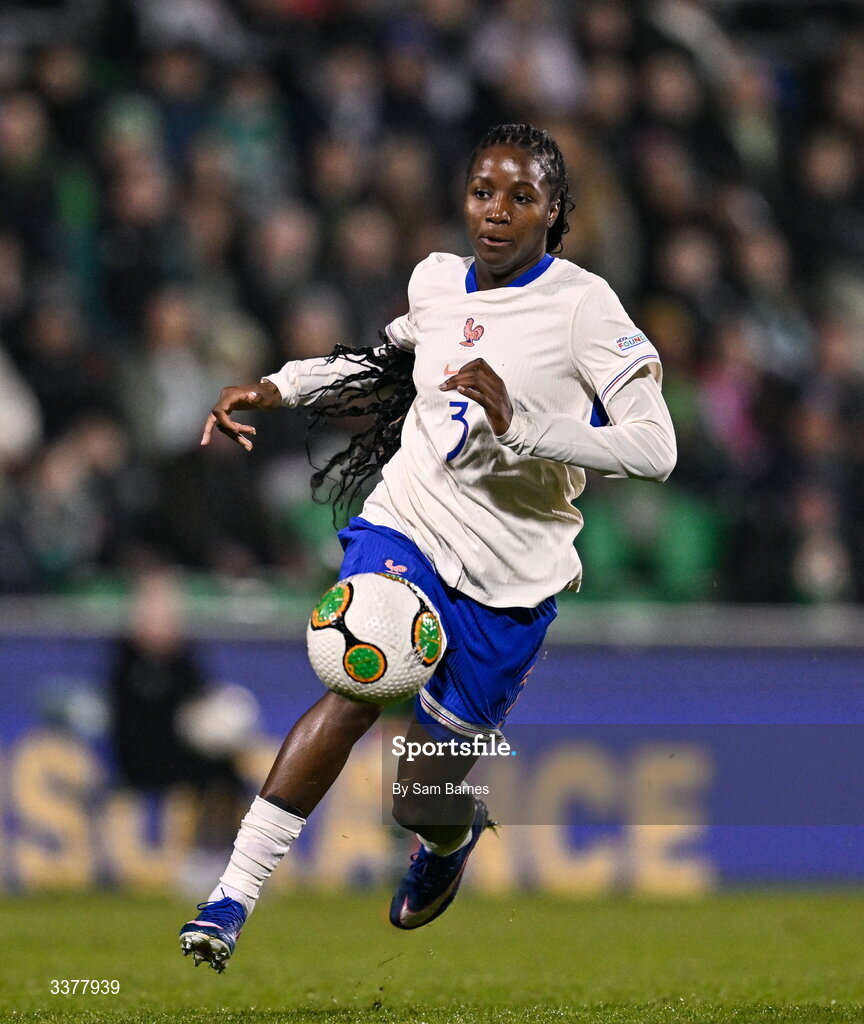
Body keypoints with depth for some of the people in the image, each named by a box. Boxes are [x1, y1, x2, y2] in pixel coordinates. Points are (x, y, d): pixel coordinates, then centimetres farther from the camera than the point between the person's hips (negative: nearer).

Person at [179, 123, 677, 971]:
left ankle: (452, 835, 44)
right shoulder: (436, 280, 4)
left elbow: (656, 450, -20)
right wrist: (274, 389, 18)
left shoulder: (581, 305, -12)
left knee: (425, 802, 4)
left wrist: (520, 426, -29)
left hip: (510, 574, -2)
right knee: (360, 686, -27)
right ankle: (231, 899, -28)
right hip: (408, 522, 3)